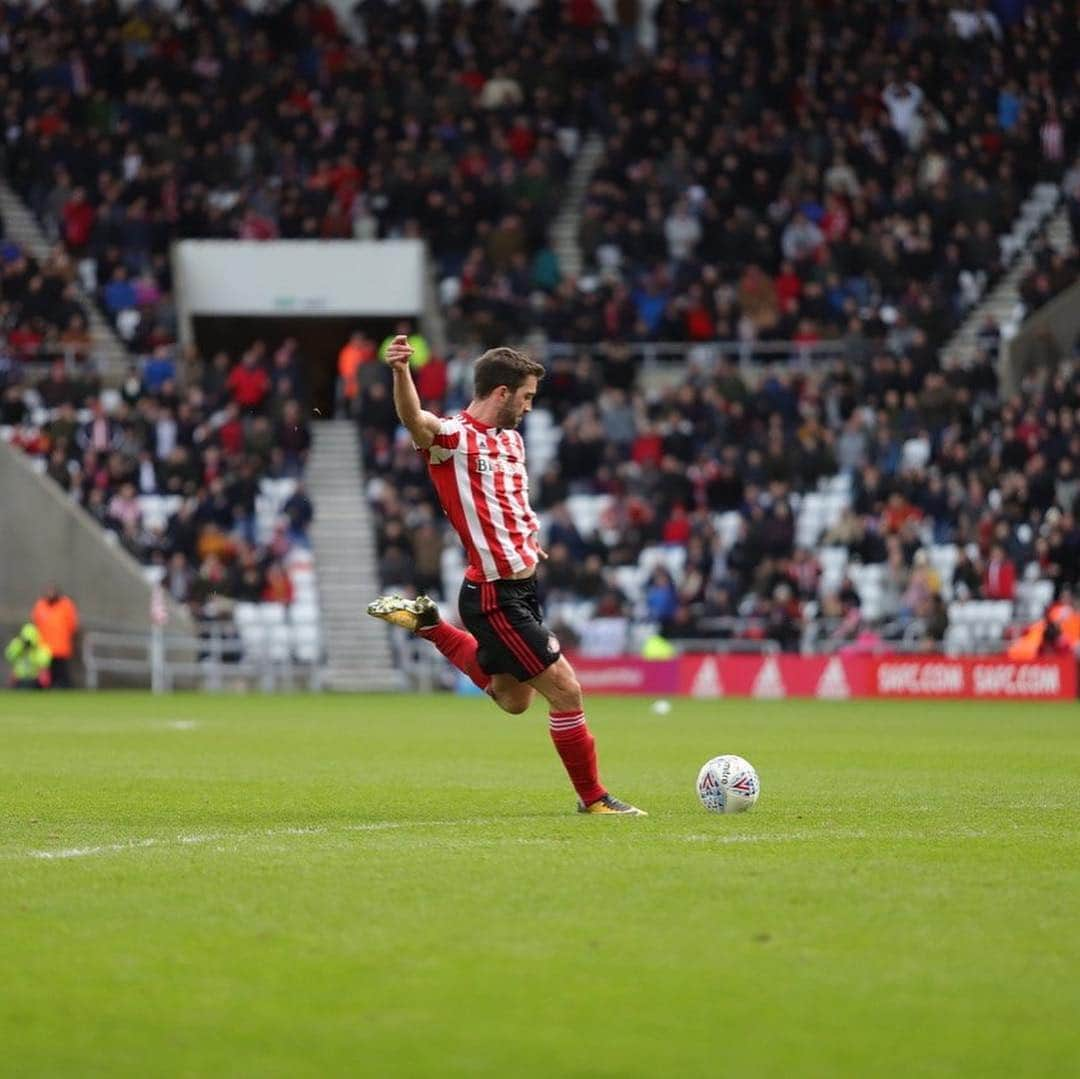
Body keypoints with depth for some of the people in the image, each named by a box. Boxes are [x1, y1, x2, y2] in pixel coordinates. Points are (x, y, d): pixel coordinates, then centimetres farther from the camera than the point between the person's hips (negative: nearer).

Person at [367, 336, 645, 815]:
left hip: (521, 590, 9)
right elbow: (415, 419, -37)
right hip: (495, 596, -9)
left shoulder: (511, 439, 12)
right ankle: (593, 797, 10)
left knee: (512, 699, 24)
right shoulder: (452, 436, -15)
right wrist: (401, 372, -56)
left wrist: (526, 533, 11)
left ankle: (428, 624, 32)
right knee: (565, 689, -5)